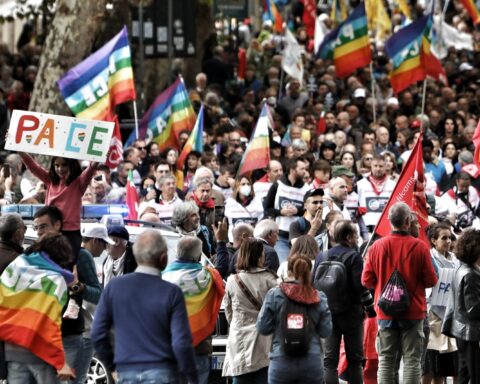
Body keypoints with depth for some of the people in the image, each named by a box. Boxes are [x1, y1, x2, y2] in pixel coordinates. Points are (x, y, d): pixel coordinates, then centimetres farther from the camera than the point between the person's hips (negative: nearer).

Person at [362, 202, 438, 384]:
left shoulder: (377, 246, -5)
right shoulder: (420, 247, -12)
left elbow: (366, 280, -1)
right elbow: (431, 280, -7)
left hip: (385, 312, 2)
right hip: (413, 312, -2)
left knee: (385, 360, 8)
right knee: (412, 360, 2)